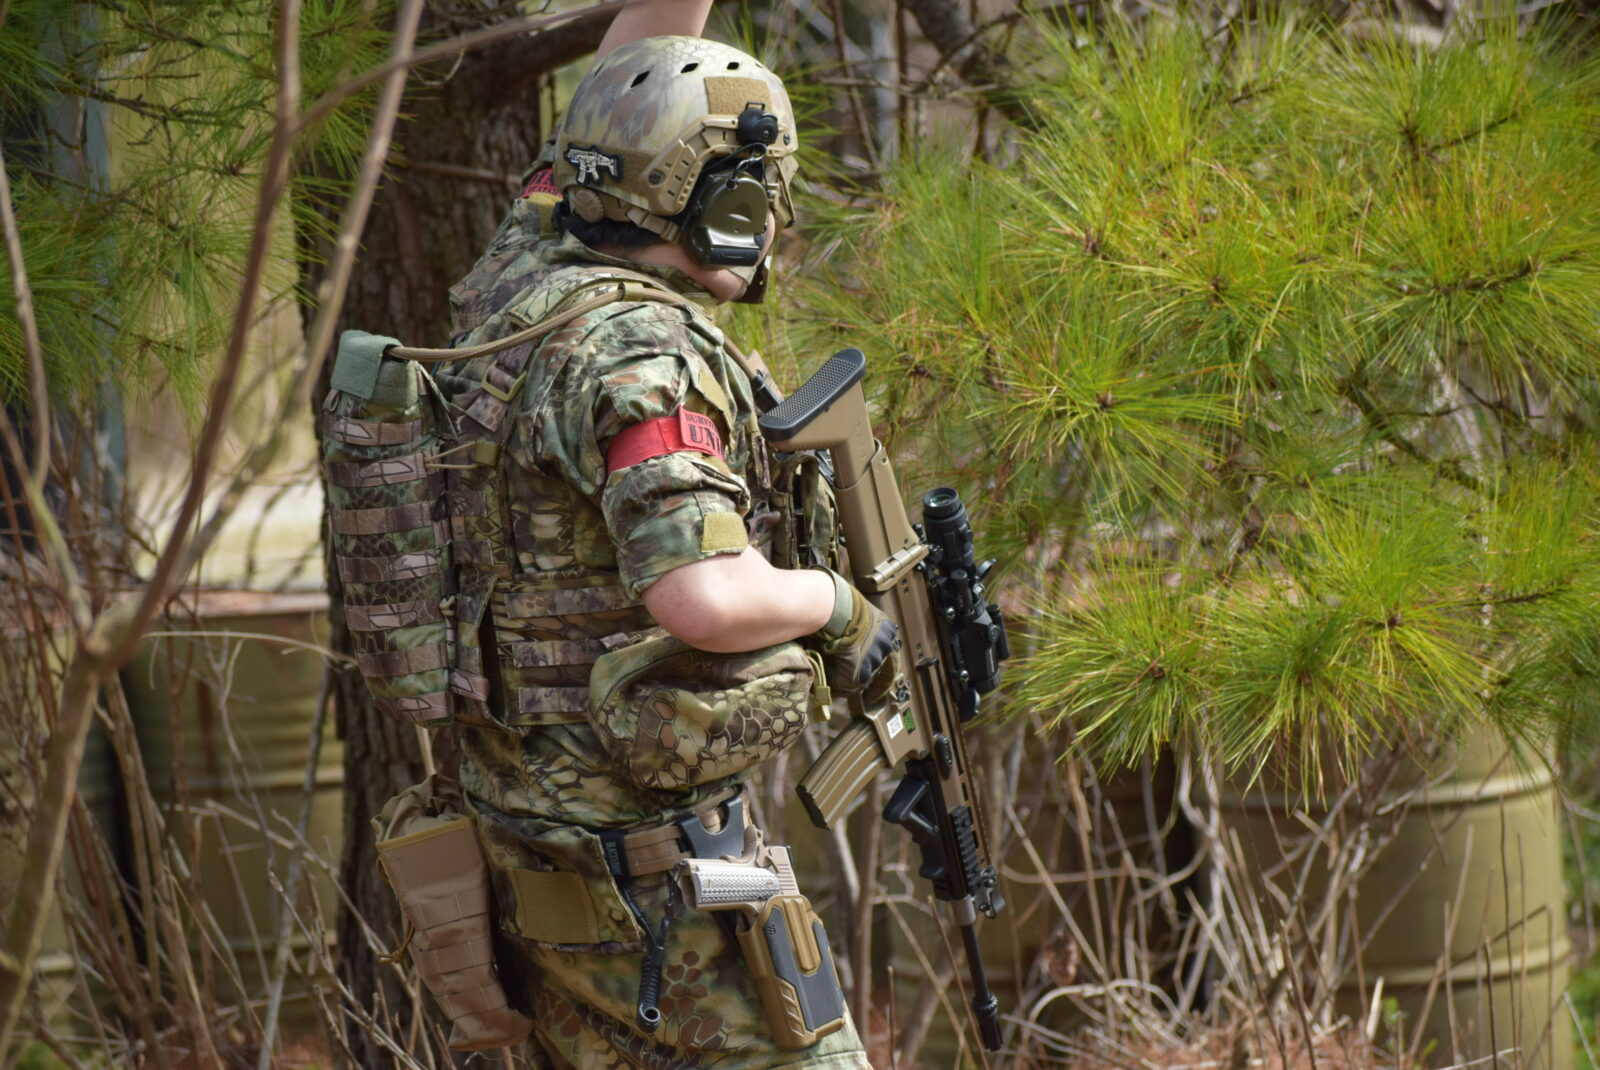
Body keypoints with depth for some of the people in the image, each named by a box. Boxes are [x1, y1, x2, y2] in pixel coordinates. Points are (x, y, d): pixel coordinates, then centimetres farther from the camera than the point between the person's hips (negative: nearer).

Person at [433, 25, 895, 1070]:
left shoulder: (524, 283, 6)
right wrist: (837, 602, -14)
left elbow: (561, 179, 29)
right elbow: (706, 600, -31)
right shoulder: (637, 348, -21)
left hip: (541, 825, 9)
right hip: (647, 858, -9)